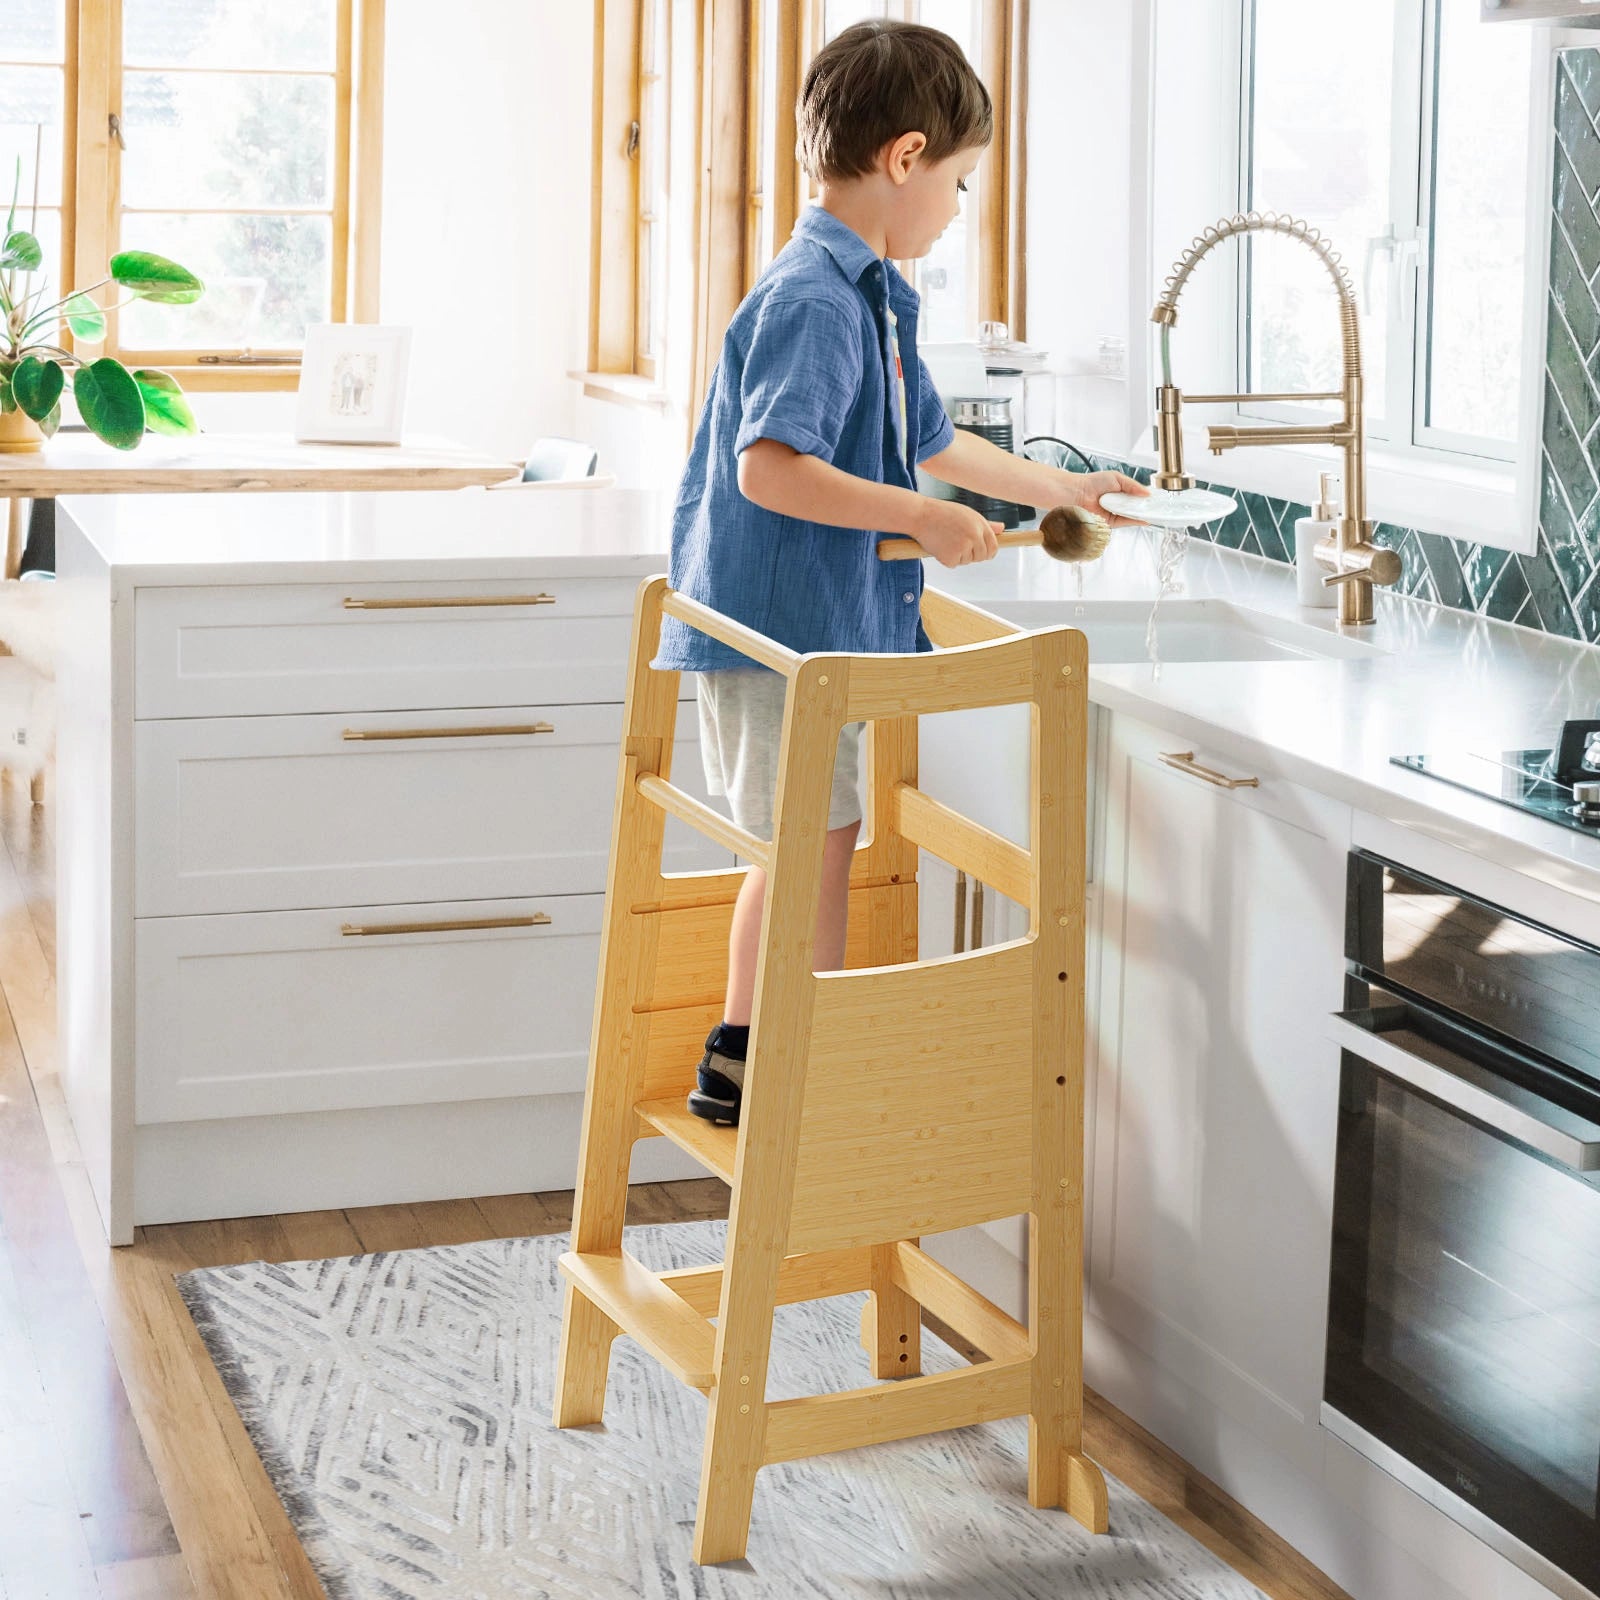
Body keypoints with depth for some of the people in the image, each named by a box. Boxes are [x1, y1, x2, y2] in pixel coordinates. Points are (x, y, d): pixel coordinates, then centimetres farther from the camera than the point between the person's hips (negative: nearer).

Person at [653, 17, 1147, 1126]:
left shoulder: (872, 297, 13)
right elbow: (770, 469, -30)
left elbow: (932, 443, 26)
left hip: (811, 627, 10)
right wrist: (922, 518, -26)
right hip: (783, 628, -10)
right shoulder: (814, 301, -19)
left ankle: (740, 1060, 27)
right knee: (819, 847, -2)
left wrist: (1060, 488, 32)